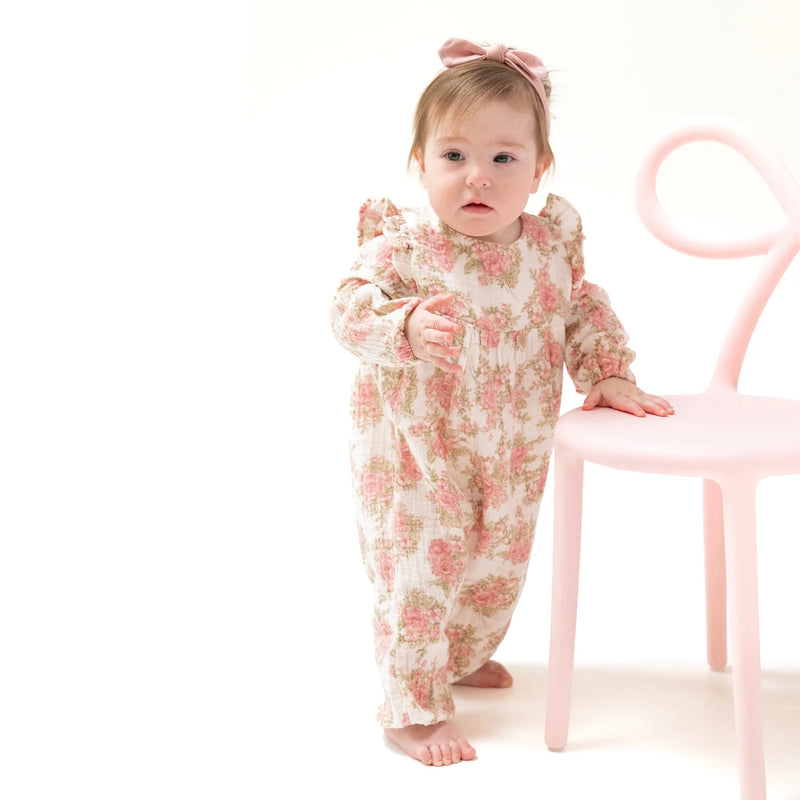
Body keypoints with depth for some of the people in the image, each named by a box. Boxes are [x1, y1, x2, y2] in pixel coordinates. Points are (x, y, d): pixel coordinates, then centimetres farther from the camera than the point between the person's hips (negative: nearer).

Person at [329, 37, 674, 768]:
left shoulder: (551, 243, -4)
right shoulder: (402, 245, -18)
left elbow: (584, 312, 10)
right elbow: (351, 310, -25)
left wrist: (608, 376, -1)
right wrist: (407, 325, -43)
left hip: (514, 456, 5)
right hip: (415, 454, -5)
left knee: (498, 570, 22)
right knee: (419, 575, -2)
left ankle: (465, 656, 49)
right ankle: (414, 710, 14)